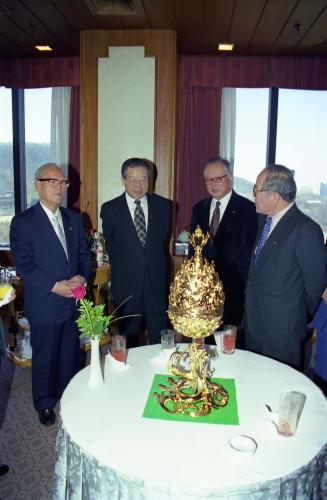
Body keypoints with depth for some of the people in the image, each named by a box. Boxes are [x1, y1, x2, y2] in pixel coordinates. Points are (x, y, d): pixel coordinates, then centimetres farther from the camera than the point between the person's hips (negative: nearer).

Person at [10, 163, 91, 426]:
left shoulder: (74, 219, 7)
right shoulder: (22, 222, -9)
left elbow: (84, 254, 9)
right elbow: (24, 265, -14)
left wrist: (83, 277, -11)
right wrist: (54, 286, -21)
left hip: (73, 301, 5)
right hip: (44, 305, -4)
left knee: (72, 354, 18)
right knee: (45, 357, 13)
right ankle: (45, 404, 34)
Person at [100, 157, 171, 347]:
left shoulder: (163, 205, 2)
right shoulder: (110, 209, -3)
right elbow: (111, 246, 9)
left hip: (157, 282, 1)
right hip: (126, 284, -1)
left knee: (160, 340, 7)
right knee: (129, 340, 11)